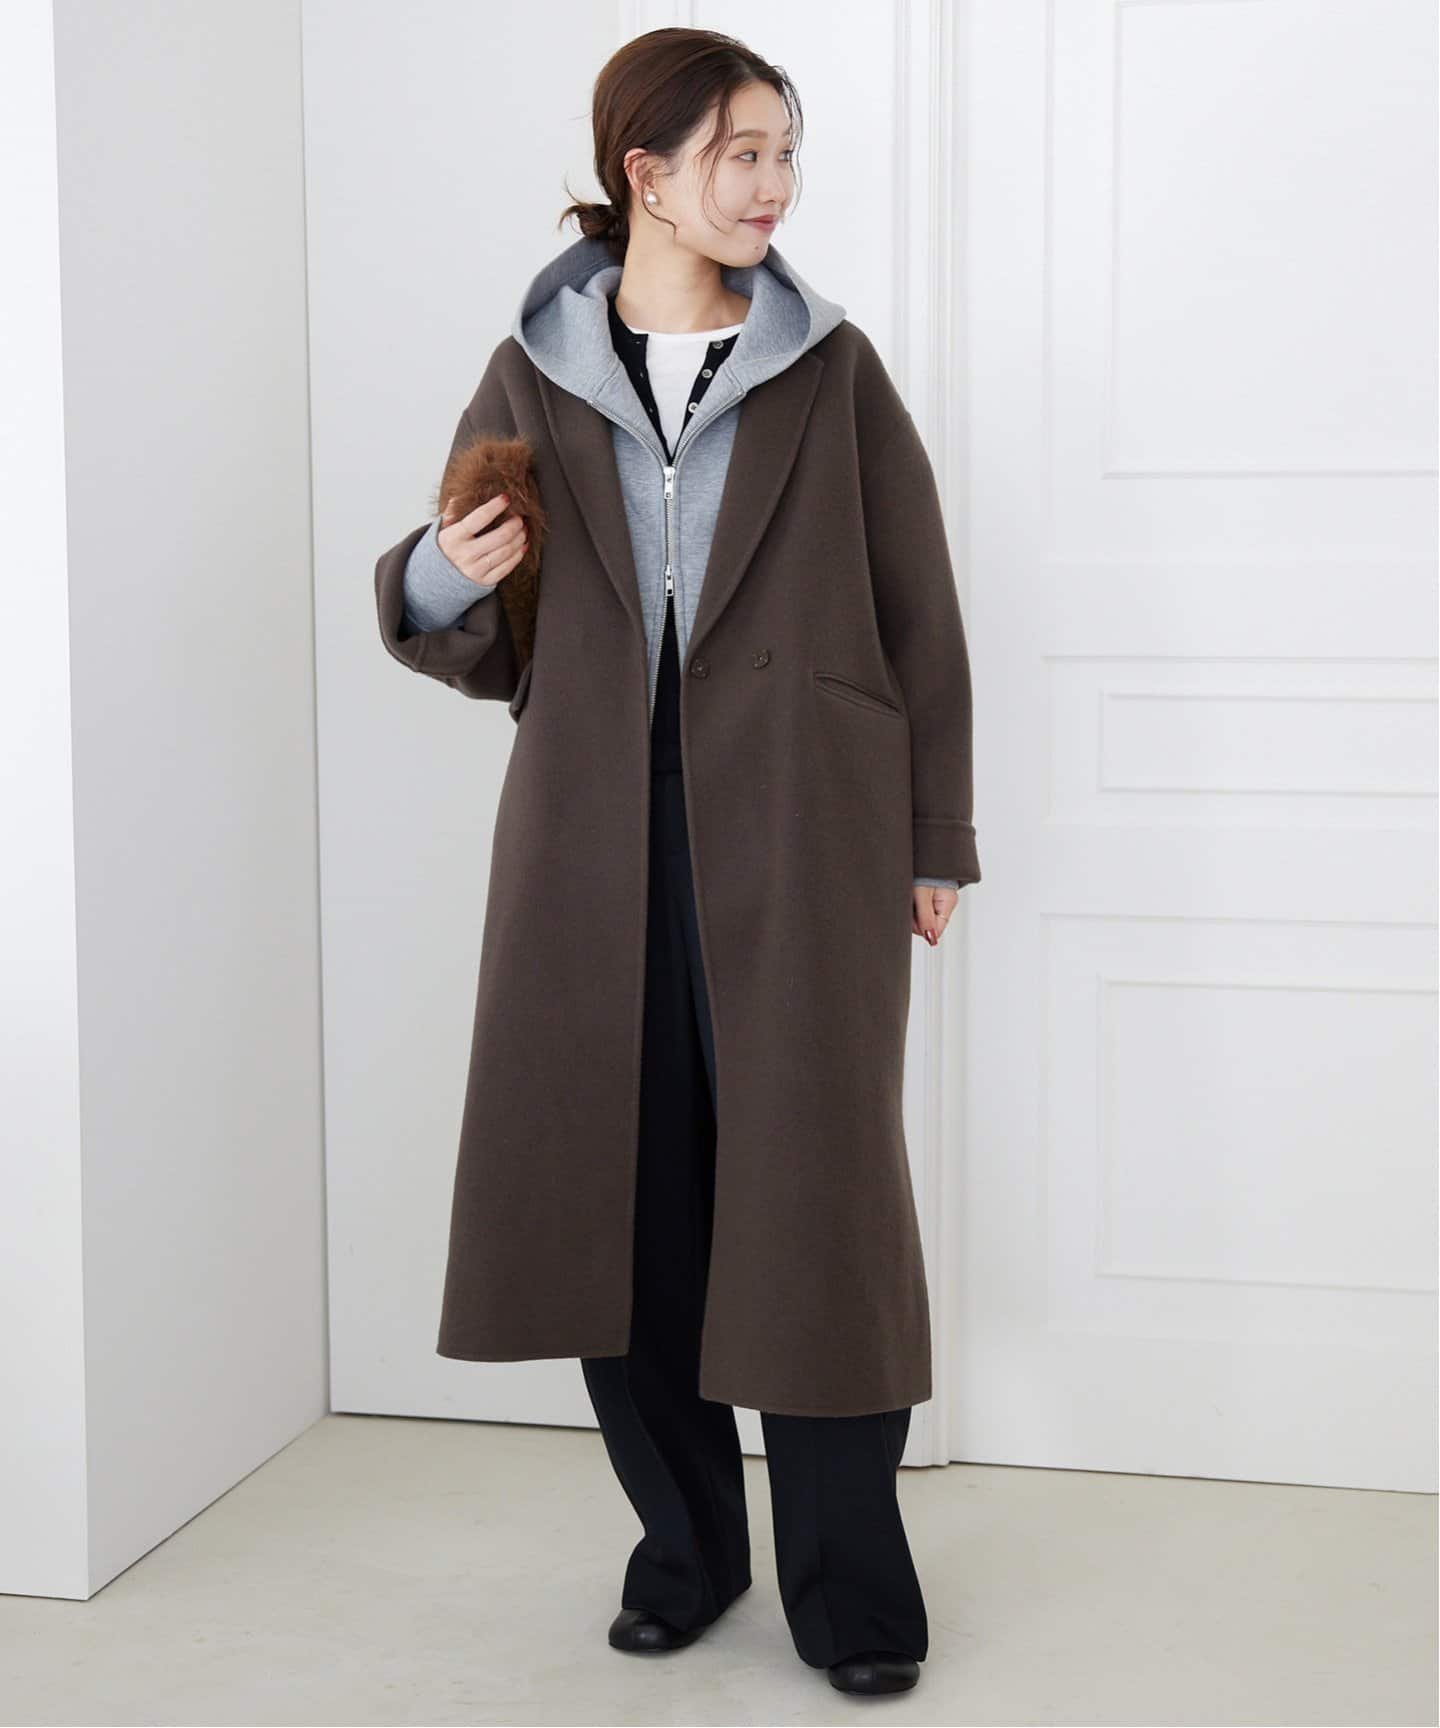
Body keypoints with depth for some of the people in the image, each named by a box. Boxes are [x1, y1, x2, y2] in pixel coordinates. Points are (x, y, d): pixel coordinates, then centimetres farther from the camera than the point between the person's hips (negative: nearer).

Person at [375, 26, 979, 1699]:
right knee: (624, 1184, 5)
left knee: (815, 1182, -1)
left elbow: (919, 617, 5)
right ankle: (685, 1540, 24)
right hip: (602, 830, 2)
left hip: (795, 834, -1)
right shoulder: (536, 377, 6)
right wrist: (438, 582, -11)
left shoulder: (828, 372, 3)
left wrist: (932, 838, 3)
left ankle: (847, 1578, 13)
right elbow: (481, 646, 12)